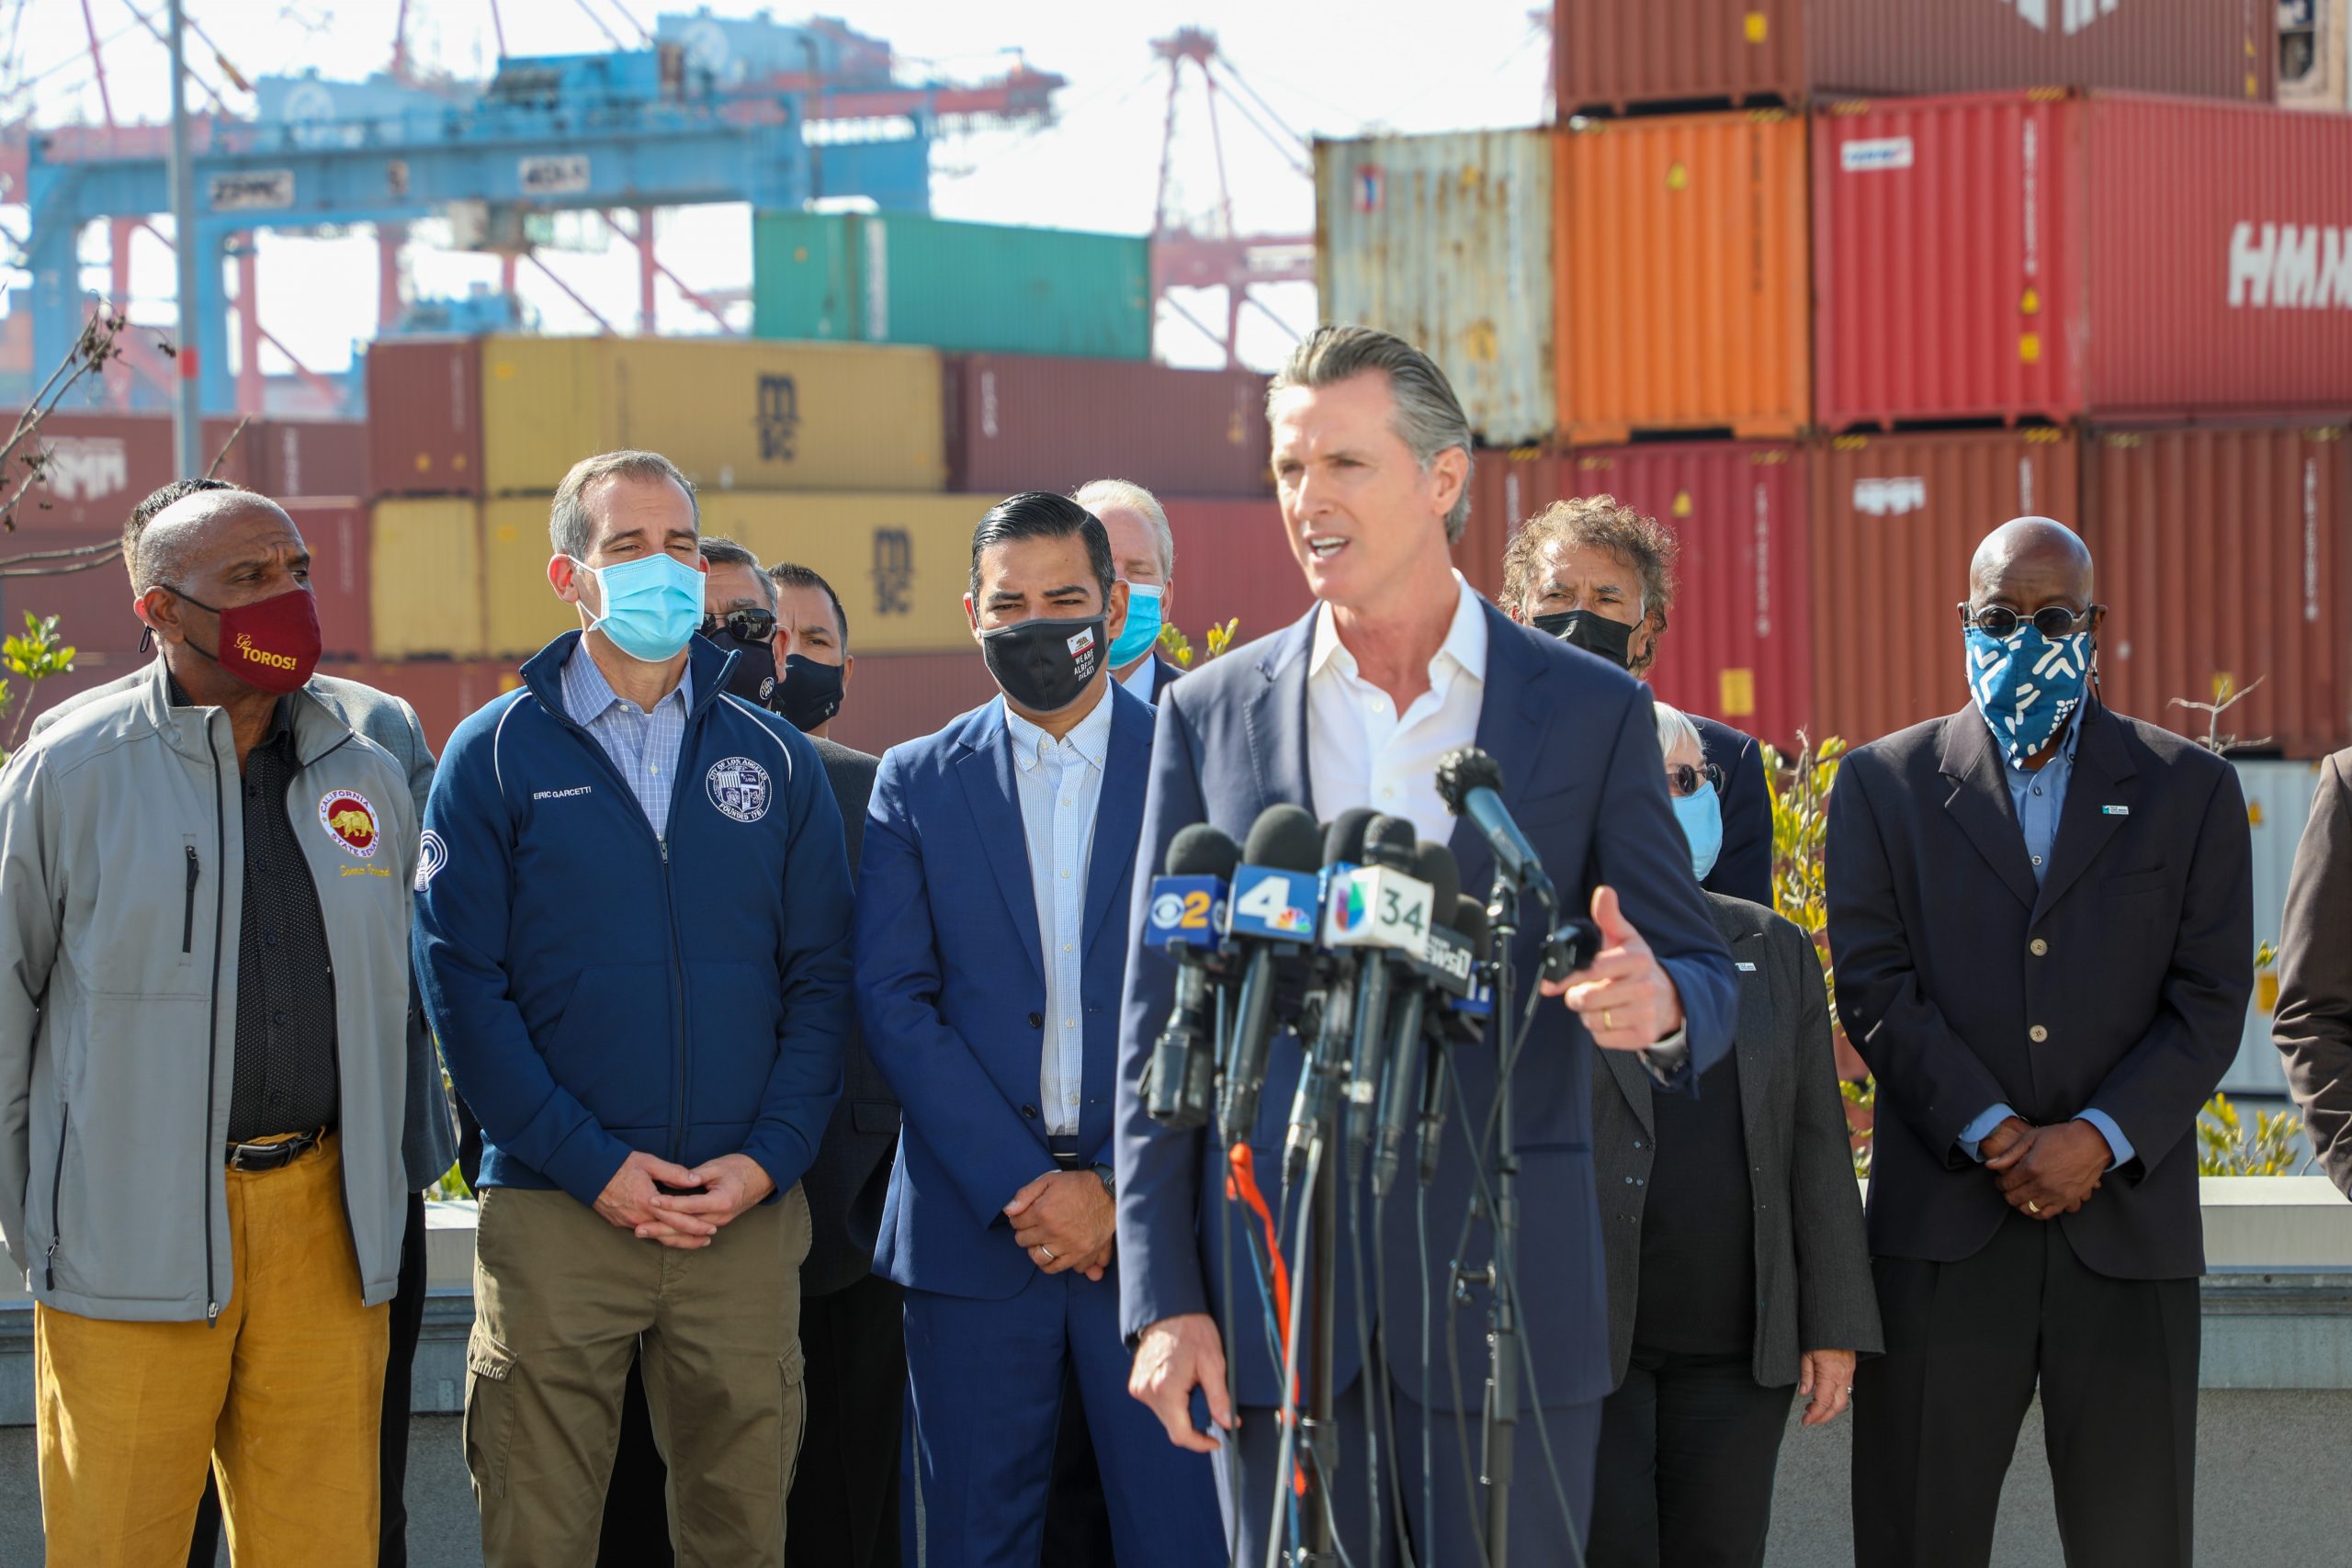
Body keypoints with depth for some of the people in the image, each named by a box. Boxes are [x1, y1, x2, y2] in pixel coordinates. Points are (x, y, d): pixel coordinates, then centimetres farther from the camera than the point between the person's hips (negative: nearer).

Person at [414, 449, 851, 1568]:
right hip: (554, 1214, -2)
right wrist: (592, 1163, -11)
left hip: (748, 1213, 2)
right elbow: (462, 983, -3)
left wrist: (768, 1158, -7)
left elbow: (820, 977, 8)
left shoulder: (773, 760, 11)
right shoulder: (497, 756, 3)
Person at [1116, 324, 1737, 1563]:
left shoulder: (1591, 713, 4)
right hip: (1276, 1289, 1)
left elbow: (1705, 980, 6)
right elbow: (1159, 1026, 7)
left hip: (1503, 1297, -1)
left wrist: (1658, 1005, -20)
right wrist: (1163, 1301, 0)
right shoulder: (1211, 715, 7)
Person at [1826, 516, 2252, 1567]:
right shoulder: (1884, 783, 10)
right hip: (1944, 1228, 0)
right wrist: (1993, 1135, -11)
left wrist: (2100, 1140, -11)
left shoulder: (2189, 789, 11)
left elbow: (2211, 1000, 3)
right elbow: (1874, 986, 0)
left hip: (2128, 1229, 1)